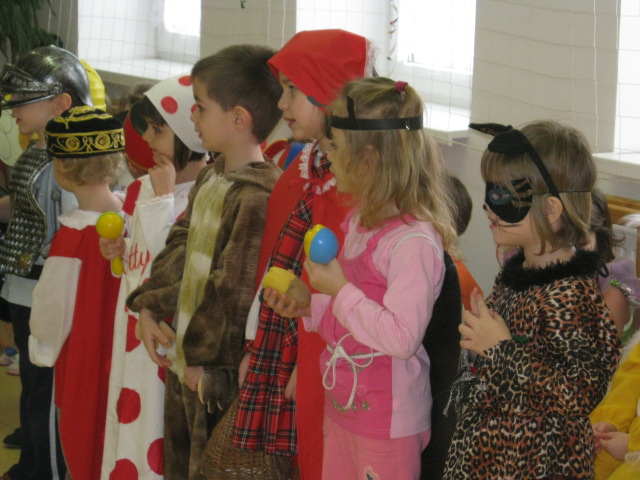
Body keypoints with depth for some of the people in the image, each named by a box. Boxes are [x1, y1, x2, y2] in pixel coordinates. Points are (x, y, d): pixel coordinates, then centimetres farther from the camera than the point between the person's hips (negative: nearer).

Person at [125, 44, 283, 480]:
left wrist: (198, 355, -15)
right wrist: (149, 306, 5)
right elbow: (182, 242, 16)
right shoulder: (212, 175, 6)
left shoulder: (257, 198, -24)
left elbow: (234, 293, -23)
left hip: (222, 377, -9)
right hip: (185, 362, 9)